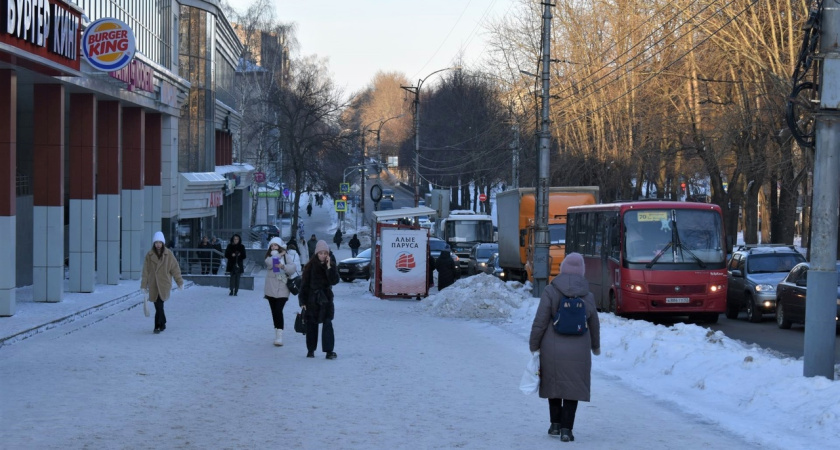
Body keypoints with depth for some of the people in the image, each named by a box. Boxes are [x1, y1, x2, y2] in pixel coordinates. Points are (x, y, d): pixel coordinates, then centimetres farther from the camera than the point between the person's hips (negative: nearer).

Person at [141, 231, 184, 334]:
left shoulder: (168, 254, -1)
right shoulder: (149, 255, 2)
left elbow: (175, 268, 4)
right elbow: (145, 271, 4)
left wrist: (180, 282, 5)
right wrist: (144, 285, 3)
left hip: (164, 284, -2)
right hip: (153, 285, 2)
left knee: (159, 305, -15)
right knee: (158, 306, 9)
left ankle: (158, 326, -11)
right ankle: (162, 324, 27)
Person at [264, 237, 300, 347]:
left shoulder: (287, 256, 0)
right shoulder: (269, 256, 11)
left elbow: (293, 268, -12)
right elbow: (269, 263, -11)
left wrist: (283, 266, -28)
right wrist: (279, 255, -8)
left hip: (282, 288, -4)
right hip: (271, 288, 4)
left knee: (278, 310, -15)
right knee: (274, 311, 9)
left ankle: (279, 336, -18)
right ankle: (277, 332, 21)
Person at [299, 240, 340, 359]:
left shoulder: (332, 265, 0)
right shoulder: (311, 266, -3)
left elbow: (334, 281, -12)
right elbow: (304, 283, -1)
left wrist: (329, 267, -22)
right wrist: (302, 301, -4)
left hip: (326, 298, 0)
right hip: (311, 299, 0)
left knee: (327, 324, -10)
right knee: (311, 325, 7)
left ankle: (329, 350, -12)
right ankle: (311, 349, 18)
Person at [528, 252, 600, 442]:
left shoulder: (551, 291, -8)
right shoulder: (587, 295, 1)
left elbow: (540, 321, -10)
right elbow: (594, 325, 12)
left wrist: (534, 345, 0)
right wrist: (596, 346, 28)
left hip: (553, 348, -1)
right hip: (578, 351, 1)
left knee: (554, 384, 17)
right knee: (573, 389, 6)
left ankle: (556, 424, 21)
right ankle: (566, 429, 1)